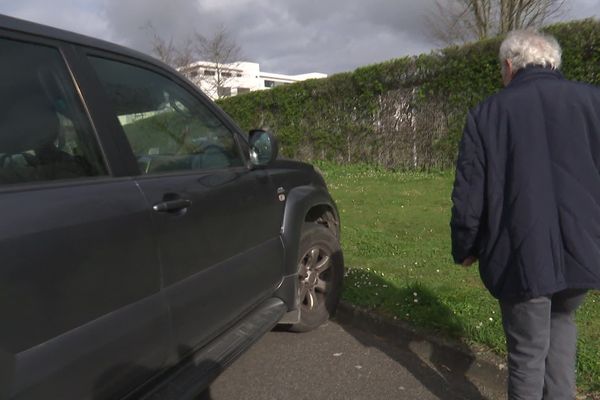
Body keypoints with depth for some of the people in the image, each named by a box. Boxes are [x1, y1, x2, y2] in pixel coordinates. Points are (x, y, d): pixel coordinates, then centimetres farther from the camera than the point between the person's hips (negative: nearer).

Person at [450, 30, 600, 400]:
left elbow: (468, 196, -4)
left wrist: (465, 249, 10)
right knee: (561, 318, 30)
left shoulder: (487, 113, -3)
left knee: (528, 348, 13)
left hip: (522, 256, -3)